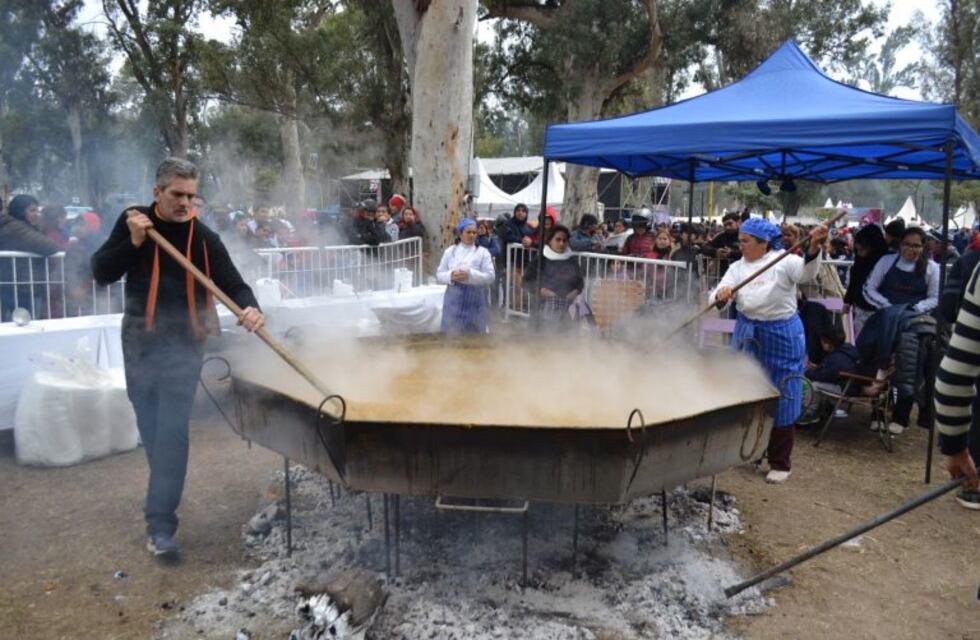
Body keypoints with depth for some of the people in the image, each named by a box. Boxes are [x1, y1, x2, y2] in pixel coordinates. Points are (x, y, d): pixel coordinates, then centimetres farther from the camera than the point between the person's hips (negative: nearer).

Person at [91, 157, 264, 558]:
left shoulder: (204, 238, -6)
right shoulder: (132, 221, 1)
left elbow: (233, 284, -10)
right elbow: (100, 273, -3)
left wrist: (250, 309, -32)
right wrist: (133, 242, -18)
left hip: (182, 345, -3)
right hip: (138, 341, 3)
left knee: (172, 432, -10)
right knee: (150, 427, 16)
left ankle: (161, 524, -8)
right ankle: (162, 492, 40)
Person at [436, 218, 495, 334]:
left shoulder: (483, 252, -1)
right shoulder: (449, 251, 6)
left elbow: (490, 277, -8)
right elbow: (439, 275, 5)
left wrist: (470, 275, -22)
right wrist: (451, 276, -17)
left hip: (474, 301, -1)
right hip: (454, 301, 2)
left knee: (474, 332, 5)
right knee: (452, 332, 5)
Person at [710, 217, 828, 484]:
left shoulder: (784, 261, -10)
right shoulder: (737, 267, 3)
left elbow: (807, 272, -29)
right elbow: (716, 298, -7)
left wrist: (813, 247, -49)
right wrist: (720, 295, -31)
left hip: (781, 335, -5)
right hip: (747, 334, 5)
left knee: (780, 398, 3)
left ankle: (780, 463, 15)